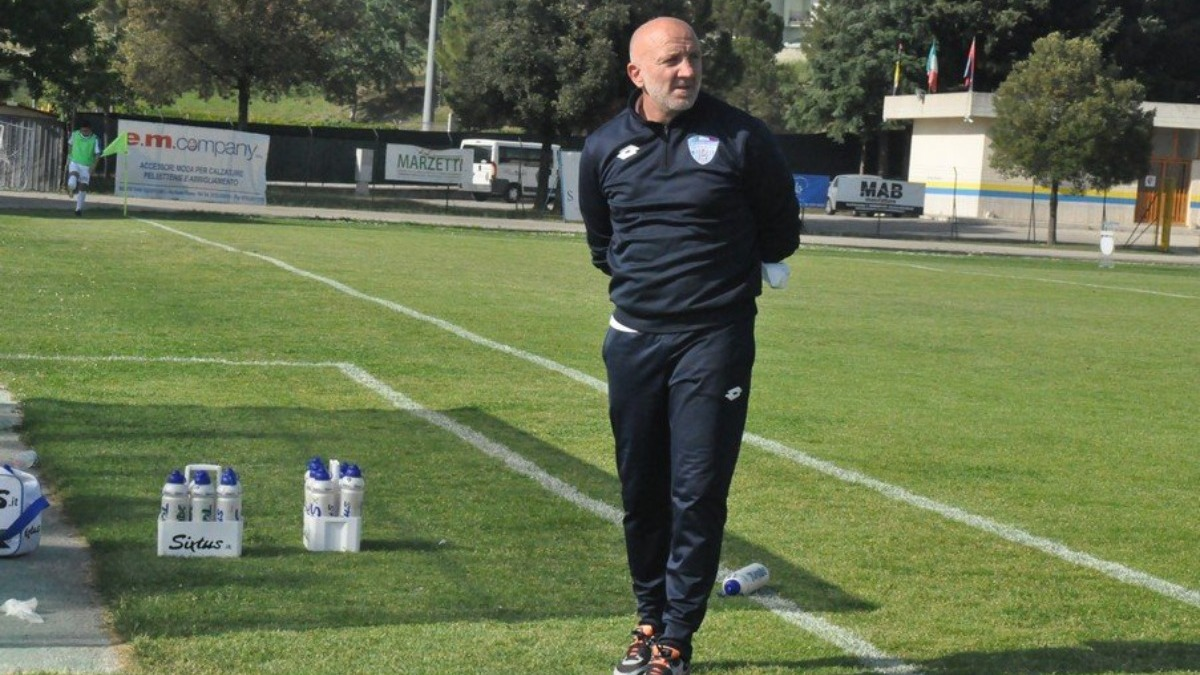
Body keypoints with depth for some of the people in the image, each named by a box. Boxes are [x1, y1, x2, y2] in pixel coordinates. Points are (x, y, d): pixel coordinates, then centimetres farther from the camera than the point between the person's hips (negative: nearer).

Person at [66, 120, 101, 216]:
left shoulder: (94, 139, -10)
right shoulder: (75, 135, -3)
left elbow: (97, 154, -10)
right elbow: (70, 144, 16)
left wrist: (93, 165, -23)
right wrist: (69, 157, 17)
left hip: (86, 166, 0)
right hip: (74, 163, 0)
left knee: (83, 187, 1)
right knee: (72, 183, -23)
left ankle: (79, 208, 13)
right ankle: (73, 190, 14)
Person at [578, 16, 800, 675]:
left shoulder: (741, 138, -7)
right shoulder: (605, 148, 3)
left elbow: (781, 224, 9)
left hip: (715, 340, -4)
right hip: (633, 337, 4)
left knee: (698, 490, -6)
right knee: (640, 488, 9)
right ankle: (650, 619, 22)